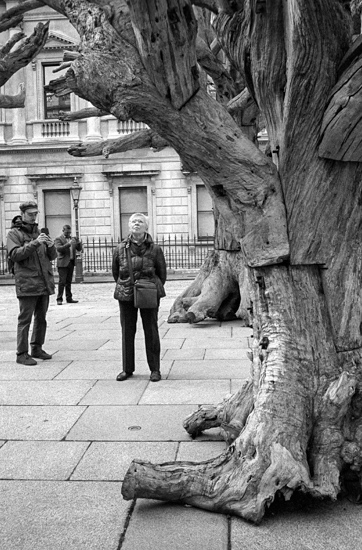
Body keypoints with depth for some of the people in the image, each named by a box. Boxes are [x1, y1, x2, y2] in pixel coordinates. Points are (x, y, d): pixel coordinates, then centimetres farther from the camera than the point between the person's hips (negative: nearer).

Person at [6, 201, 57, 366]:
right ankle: (22, 354, 2)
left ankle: (37, 348, 23)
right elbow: (15, 254, -14)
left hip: (44, 283, 6)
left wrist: (51, 245, -7)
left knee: (41, 318, 11)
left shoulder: (39, 233, 17)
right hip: (27, 283, -6)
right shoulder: (14, 233, 1)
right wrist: (35, 243, -22)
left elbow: (52, 256, 15)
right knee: (25, 319, -3)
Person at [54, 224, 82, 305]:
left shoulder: (73, 239, 16)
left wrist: (79, 243, -9)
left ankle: (69, 298, 14)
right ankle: (59, 299, -3)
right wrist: (68, 244, -27)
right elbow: (59, 248, -16)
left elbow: (79, 249, 12)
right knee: (62, 282, -7)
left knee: (69, 282, 10)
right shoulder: (59, 239, -1)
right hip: (63, 263, -5)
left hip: (71, 262, 5)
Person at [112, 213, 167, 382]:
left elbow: (162, 273, 6)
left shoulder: (155, 249, -5)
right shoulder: (120, 249, 0)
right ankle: (127, 369, 22)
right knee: (127, 331, 9)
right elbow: (115, 272, 13)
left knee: (151, 331, 5)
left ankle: (154, 369, 16)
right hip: (126, 296, 2)